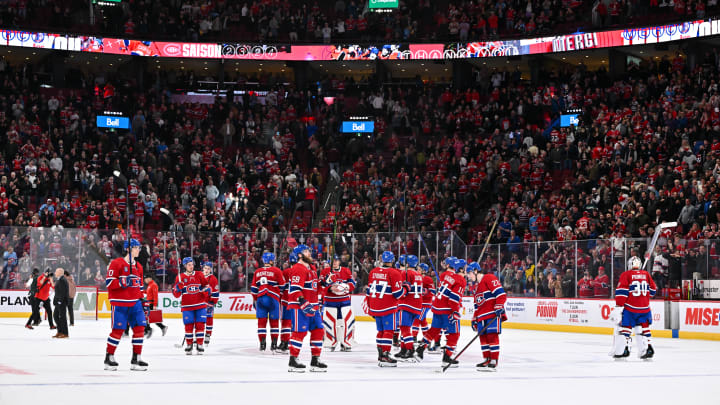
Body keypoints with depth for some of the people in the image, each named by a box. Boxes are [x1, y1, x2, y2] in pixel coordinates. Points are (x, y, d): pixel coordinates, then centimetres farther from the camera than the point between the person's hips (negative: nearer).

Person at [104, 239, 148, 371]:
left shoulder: (138, 266, 16)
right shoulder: (116, 263, -6)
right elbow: (109, 282, -11)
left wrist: (142, 301, 17)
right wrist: (123, 282, -23)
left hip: (134, 303, 6)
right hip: (119, 303, -6)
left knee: (139, 327, -2)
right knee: (118, 330, -6)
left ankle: (136, 359, 5)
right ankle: (109, 358, 8)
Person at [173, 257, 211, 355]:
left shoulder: (199, 275, 6)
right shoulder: (180, 277, 3)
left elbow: (206, 285, 18)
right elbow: (176, 295, 2)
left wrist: (206, 289, -4)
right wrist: (178, 289, -18)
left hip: (200, 305, 1)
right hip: (187, 306, -1)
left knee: (200, 324, -3)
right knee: (188, 326, -2)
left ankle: (200, 345, 5)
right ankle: (189, 345, 13)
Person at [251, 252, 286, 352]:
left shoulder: (257, 272, 7)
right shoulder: (276, 271, -3)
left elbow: (254, 288, 11)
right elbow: (282, 286, 1)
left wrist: (255, 300, 21)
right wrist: (281, 297, 16)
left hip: (260, 299, 3)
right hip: (273, 299, -3)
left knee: (261, 321, 5)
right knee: (274, 321, 5)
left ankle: (262, 344, 2)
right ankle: (274, 344, 4)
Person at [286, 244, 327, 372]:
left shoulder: (311, 268, 19)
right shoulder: (298, 269, -14)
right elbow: (295, 290, -22)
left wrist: (316, 305, 28)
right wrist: (303, 304, -28)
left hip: (312, 306, 10)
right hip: (299, 307, -10)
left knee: (318, 331, 9)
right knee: (300, 332, -10)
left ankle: (315, 361, 15)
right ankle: (292, 362, -4)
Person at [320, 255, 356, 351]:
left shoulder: (346, 271, 8)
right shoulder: (325, 272, 2)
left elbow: (352, 284, 4)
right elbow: (321, 286, -4)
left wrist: (345, 286, -16)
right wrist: (330, 288, -21)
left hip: (344, 301, 1)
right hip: (330, 301, -1)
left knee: (347, 321, -5)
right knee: (330, 322, -2)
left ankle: (346, 343, 2)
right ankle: (332, 343, 9)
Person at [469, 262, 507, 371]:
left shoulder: (489, 278, -7)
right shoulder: (476, 286, 24)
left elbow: (500, 293, -16)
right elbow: (477, 305, 27)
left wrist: (499, 307, -23)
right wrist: (474, 319, 22)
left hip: (493, 313, -9)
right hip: (482, 315, 9)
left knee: (492, 336, -11)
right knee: (483, 337, 6)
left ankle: (494, 361, -11)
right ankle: (487, 360, 12)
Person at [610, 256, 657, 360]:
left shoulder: (626, 275, -4)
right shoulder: (646, 274, 8)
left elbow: (621, 292, -11)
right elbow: (653, 290, 16)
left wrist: (618, 306, -12)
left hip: (630, 308, -4)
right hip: (644, 307, 4)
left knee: (624, 327, 2)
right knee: (643, 328, 14)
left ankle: (622, 350, -3)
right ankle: (647, 348, 9)